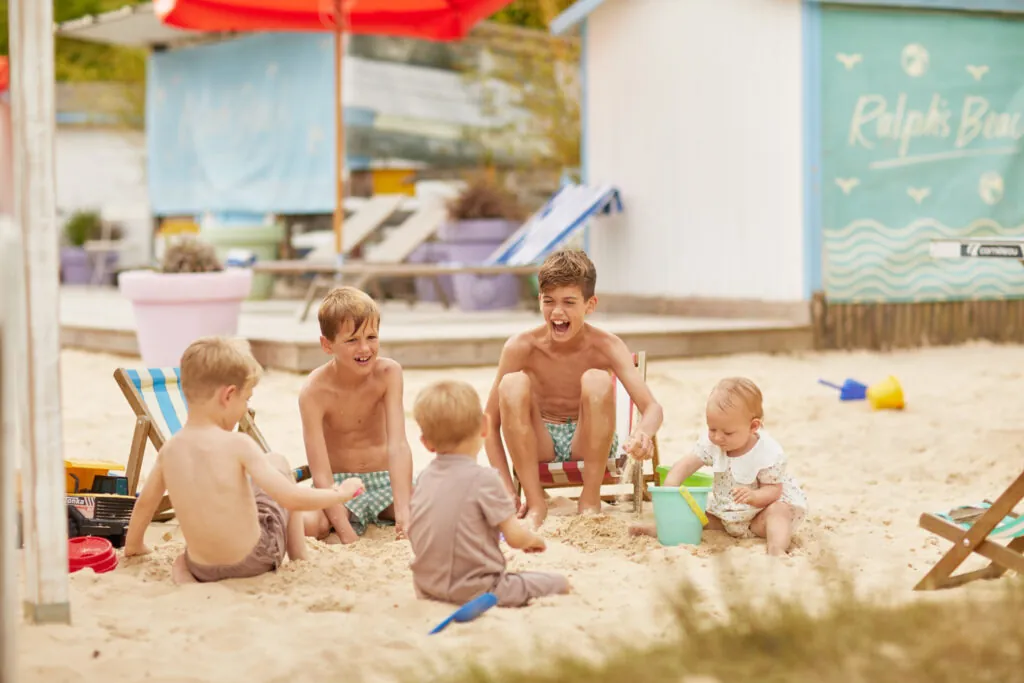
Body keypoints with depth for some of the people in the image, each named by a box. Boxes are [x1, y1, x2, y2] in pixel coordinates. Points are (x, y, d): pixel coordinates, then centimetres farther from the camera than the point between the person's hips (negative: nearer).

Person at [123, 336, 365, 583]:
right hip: (253, 560, -5)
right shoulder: (238, 445, -18)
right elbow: (290, 498, -20)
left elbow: (145, 503, 10)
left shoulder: (170, 449, -5)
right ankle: (299, 560, 24)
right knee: (276, 462, 18)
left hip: (202, 569, 5)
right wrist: (341, 493, -4)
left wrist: (133, 547, 28)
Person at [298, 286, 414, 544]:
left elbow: (397, 445, -21)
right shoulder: (314, 392, -17)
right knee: (306, 524, -36)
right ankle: (352, 526, -5)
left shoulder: (388, 373, -11)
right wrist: (345, 533, -35)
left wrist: (403, 512, -34)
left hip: (384, 481, 3)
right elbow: (320, 473, -22)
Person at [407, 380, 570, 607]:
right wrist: (533, 539, 10)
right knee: (559, 583, -3)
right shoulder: (483, 478, -14)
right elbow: (515, 537, -13)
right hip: (472, 591, -7)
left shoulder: (424, 478, 5)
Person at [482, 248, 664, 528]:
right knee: (513, 384, -28)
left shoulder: (606, 347, -17)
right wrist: (506, 489, -22)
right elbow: (491, 423, -12)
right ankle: (535, 502, -18)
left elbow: (652, 407, -27)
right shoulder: (522, 347, -16)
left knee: (597, 380, -29)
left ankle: (590, 500, -16)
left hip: (589, 444, 0)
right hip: (539, 446, 1)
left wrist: (643, 432, -53)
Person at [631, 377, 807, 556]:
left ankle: (777, 548, -52)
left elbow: (772, 489, -25)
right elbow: (685, 465, -13)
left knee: (777, 511, -33)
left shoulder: (769, 454, -27)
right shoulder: (711, 444, -13)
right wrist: (669, 488, -31)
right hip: (725, 510, 6)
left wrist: (753, 496, -47)